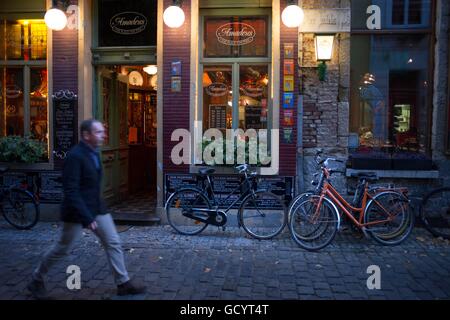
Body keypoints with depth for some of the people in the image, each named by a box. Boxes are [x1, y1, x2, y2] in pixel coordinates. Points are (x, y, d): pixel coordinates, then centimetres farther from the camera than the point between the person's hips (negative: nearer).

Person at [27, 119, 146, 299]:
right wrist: (86, 217, -29)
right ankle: (37, 280, 32)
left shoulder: (94, 153, 6)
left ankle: (123, 283, 15)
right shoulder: (75, 156, -21)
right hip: (77, 212, -8)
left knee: (113, 243, 5)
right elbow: (71, 191, -26)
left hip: (97, 208, 8)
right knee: (62, 249, 9)